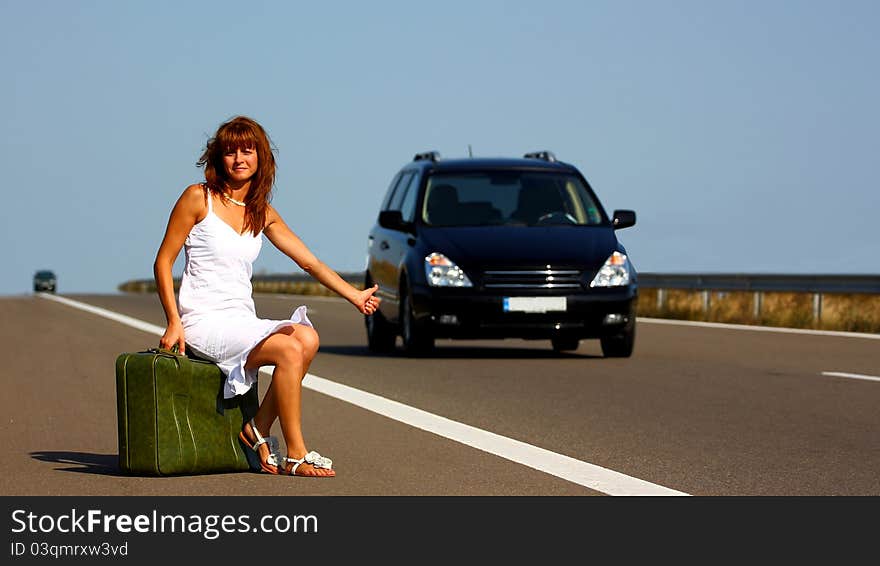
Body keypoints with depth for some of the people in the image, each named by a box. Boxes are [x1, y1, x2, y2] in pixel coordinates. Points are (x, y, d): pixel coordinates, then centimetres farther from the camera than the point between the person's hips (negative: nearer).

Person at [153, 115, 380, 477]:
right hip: (204, 322, -6)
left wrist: (354, 295, 8)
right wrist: (174, 322, -11)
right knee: (289, 349, -27)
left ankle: (258, 429, -11)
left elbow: (309, 261, 16)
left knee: (307, 337, -23)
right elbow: (163, 261, -3)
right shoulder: (198, 199, -2)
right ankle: (295, 456, -20)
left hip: (242, 322, 6)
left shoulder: (263, 214, 14)